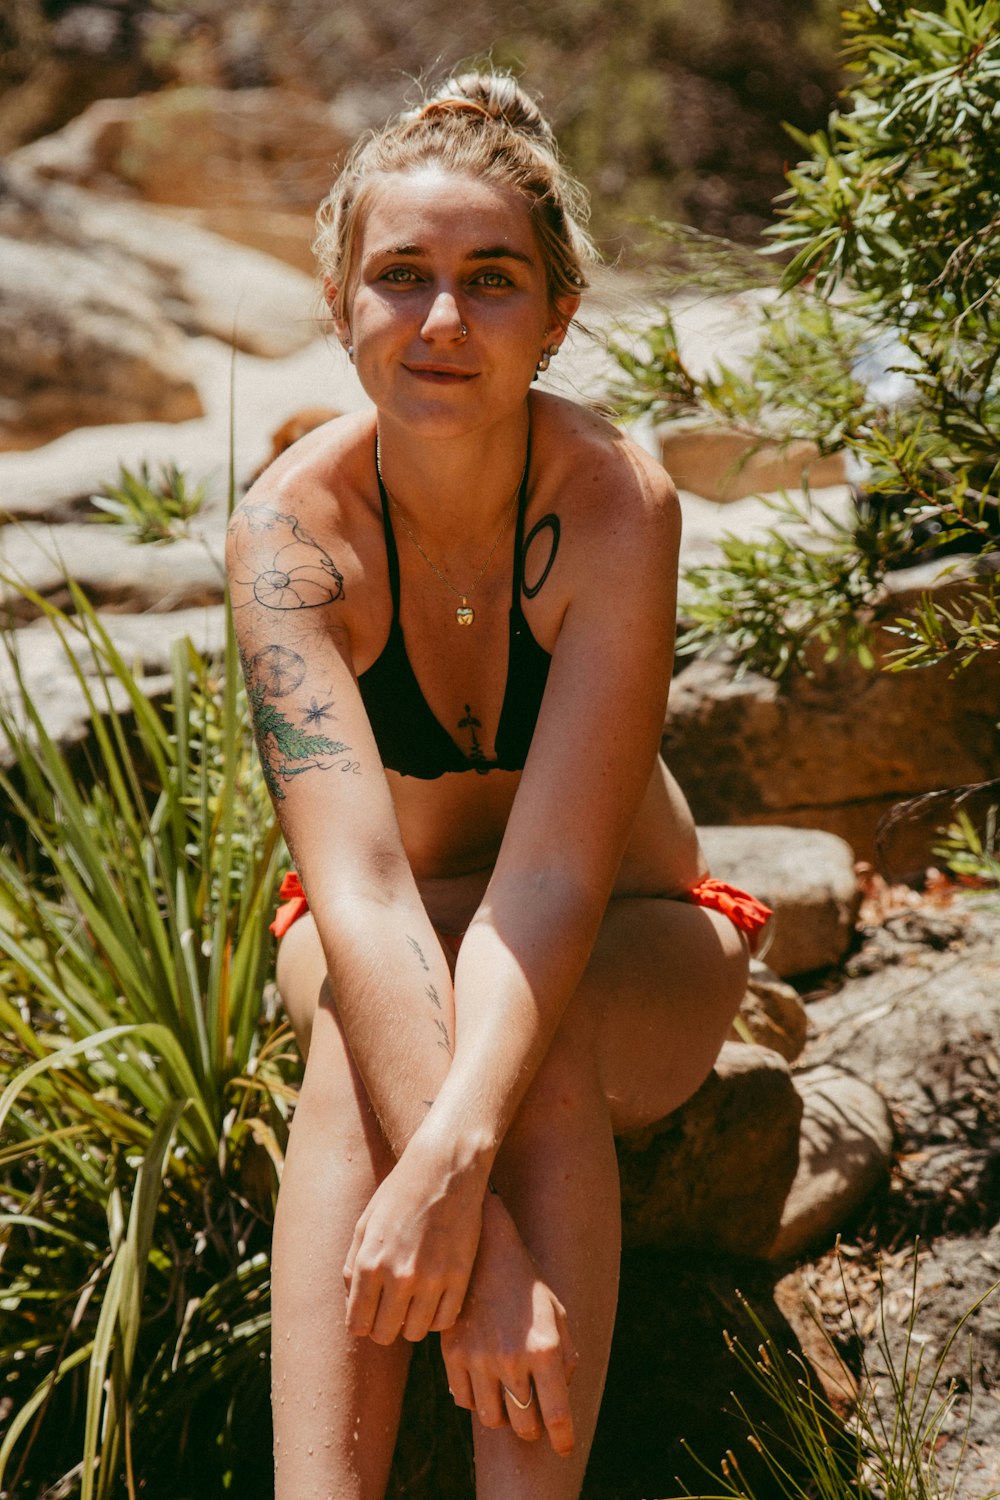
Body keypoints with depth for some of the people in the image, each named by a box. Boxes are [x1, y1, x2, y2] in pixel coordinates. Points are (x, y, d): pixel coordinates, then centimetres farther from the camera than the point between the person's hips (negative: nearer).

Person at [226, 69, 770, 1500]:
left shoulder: (615, 501, -25)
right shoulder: (292, 524, -21)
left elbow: (554, 874, -32)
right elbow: (358, 878, -33)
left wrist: (452, 1165, -48)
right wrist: (480, 1223, -46)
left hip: (630, 951, -1)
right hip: (377, 948, 1)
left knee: (545, 1034, -34)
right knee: (359, 1041, -33)